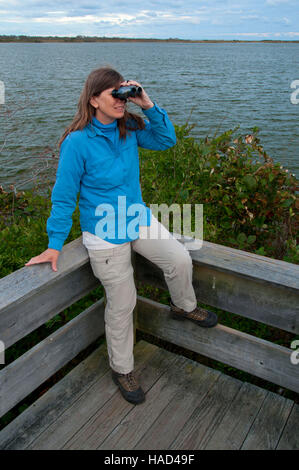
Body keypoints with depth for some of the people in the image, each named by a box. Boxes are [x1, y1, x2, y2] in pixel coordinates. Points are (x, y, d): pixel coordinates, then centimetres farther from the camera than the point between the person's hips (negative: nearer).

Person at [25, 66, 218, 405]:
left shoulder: (129, 127, -2)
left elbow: (165, 140, 4)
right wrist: (55, 245, -10)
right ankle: (122, 368, 29)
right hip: (106, 235, -6)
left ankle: (184, 307, 36)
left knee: (180, 260, 0)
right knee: (121, 304, 4)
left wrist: (148, 105, -11)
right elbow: (64, 197, -14)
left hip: (138, 219, 6)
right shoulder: (77, 142, -19)